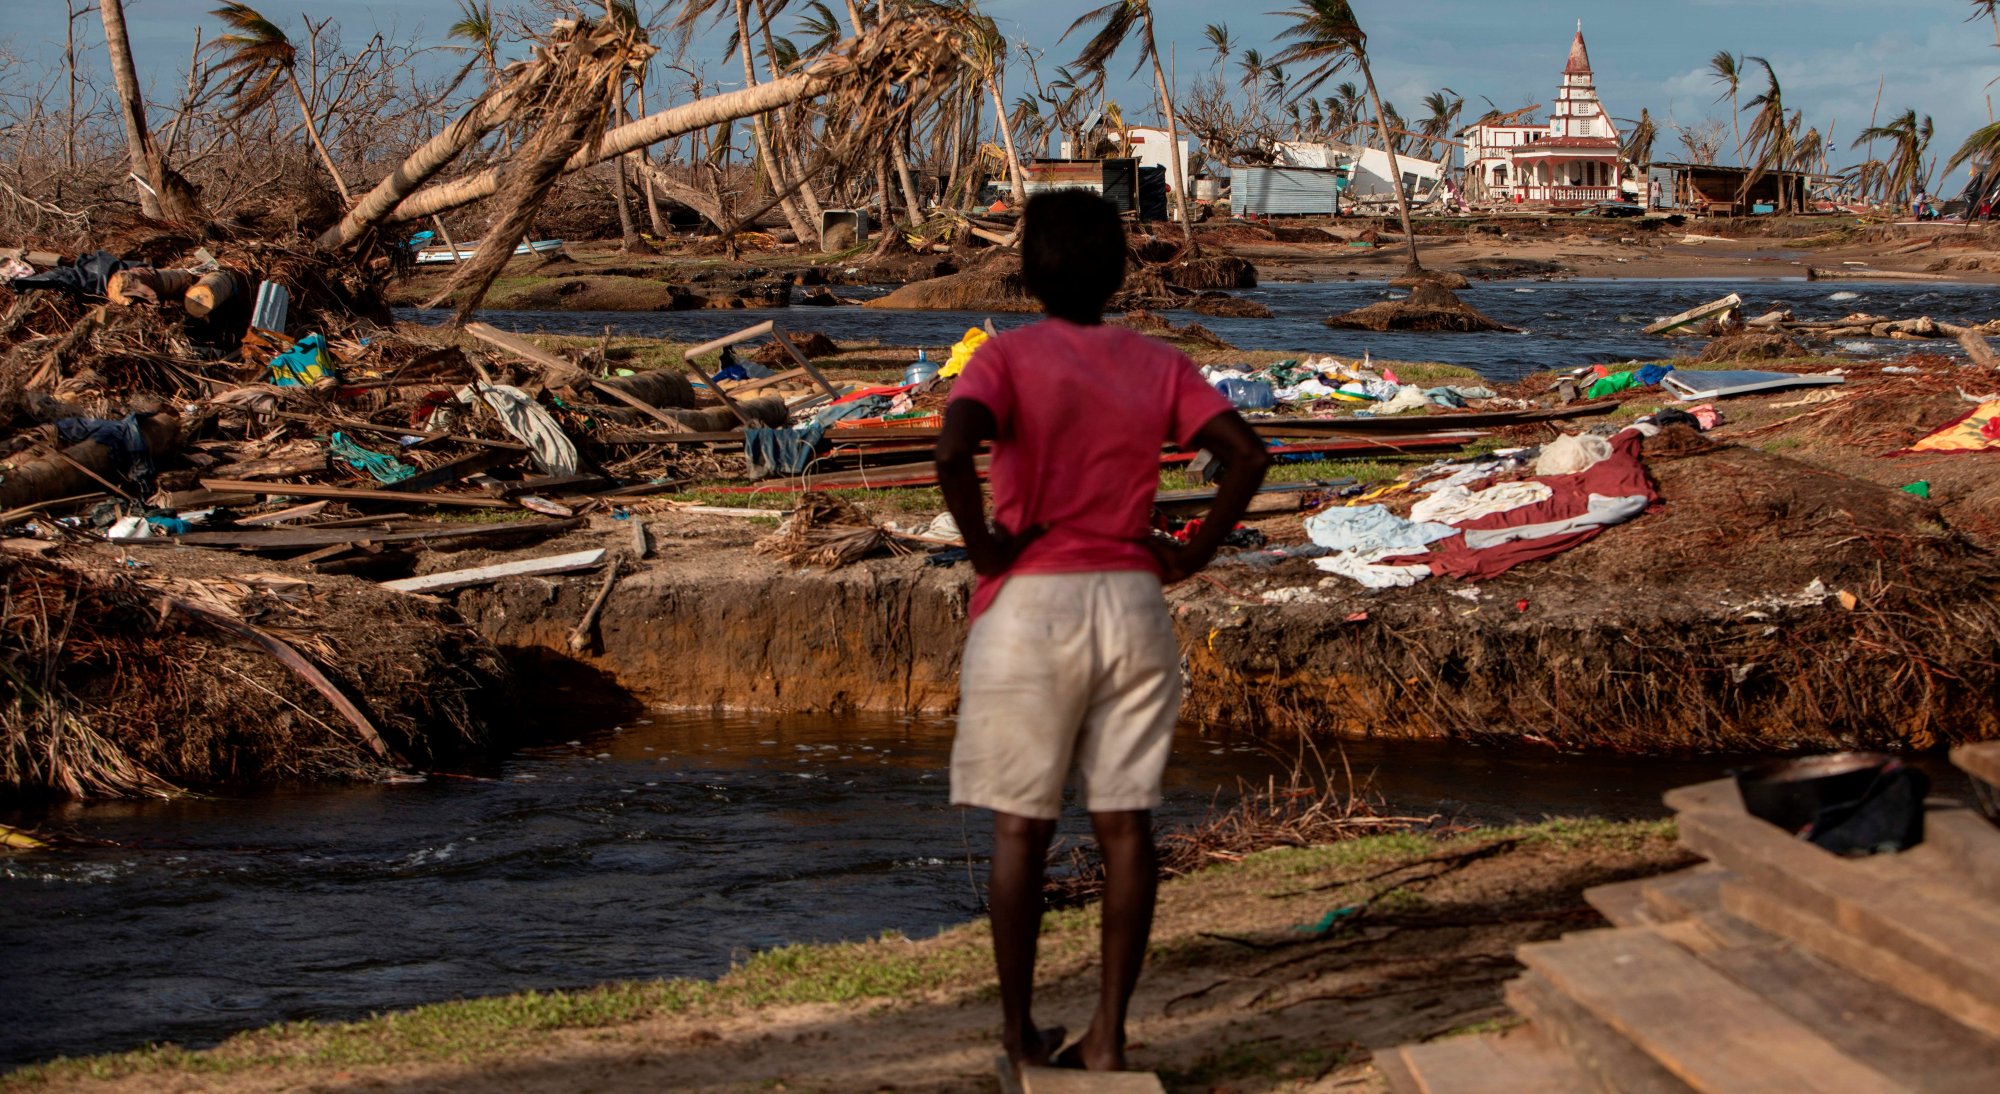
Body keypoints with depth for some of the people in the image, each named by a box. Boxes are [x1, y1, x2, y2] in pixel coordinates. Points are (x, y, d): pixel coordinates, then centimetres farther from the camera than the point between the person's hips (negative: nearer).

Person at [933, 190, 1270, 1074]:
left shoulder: (1008, 356, -6)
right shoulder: (1160, 366, 4)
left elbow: (954, 450, -24)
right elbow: (1247, 455, -6)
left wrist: (982, 546, -10)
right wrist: (1193, 553, 2)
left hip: (1030, 605, -3)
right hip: (1132, 604, 3)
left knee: (1020, 829, 7)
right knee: (1125, 826, 5)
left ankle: (1021, 1032, 15)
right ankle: (1108, 1037, 6)